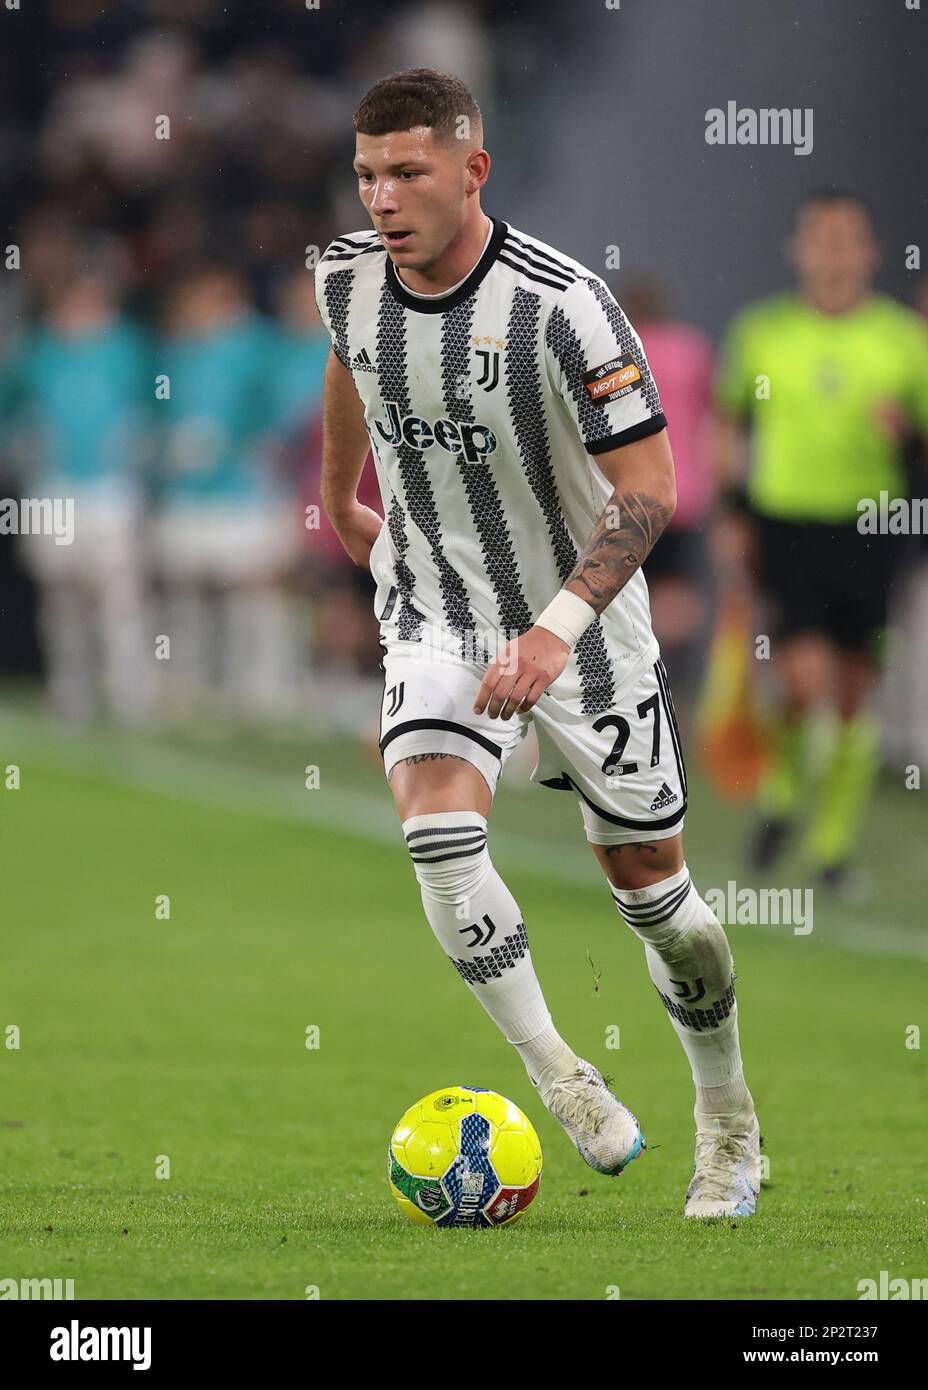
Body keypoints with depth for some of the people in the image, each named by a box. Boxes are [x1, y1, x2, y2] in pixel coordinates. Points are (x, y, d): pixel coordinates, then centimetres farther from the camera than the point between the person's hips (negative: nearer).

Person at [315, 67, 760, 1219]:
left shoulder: (561, 305, -25)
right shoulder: (346, 276, -8)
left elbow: (648, 487, -22)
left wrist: (556, 629, -33)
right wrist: (338, 495, 32)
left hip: (581, 618, -3)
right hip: (433, 610, 3)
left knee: (648, 880, 7)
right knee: (437, 828, -25)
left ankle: (729, 1123, 29)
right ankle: (556, 1077, -11)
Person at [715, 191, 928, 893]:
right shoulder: (761, 332, 3)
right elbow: (726, 421, 17)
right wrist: (732, 508, 8)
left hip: (869, 529, 1)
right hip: (785, 524, -1)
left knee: (856, 696, 4)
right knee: (808, 677, -17)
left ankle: (834, 843, 19)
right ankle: (781, 790, 12)